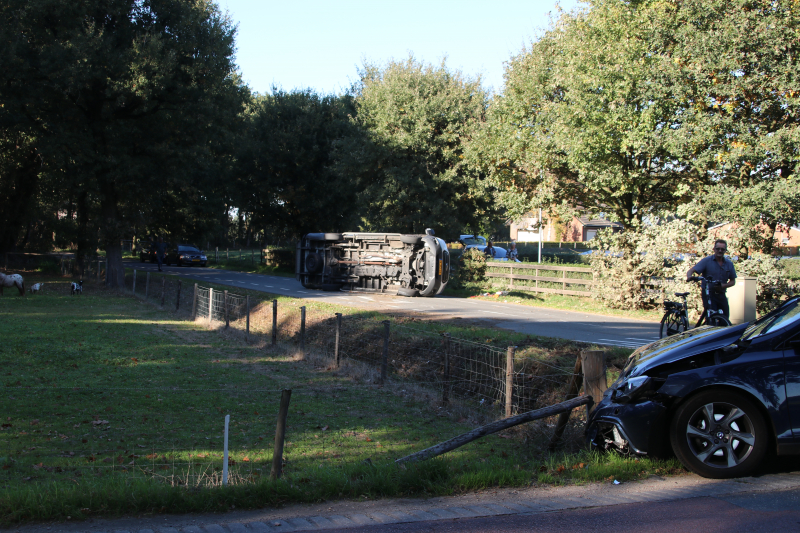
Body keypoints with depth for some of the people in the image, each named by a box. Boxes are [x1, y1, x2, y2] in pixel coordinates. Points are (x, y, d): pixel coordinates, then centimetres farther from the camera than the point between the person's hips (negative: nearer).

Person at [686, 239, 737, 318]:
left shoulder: (729, 263, 7)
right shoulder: (706, 260, -4)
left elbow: (733, 281, 11)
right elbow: (691, 270, -11)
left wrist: (723, 285, -9)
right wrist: (689, 277, -34)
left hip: (721, 295, 4)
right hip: (709, 295, -4)